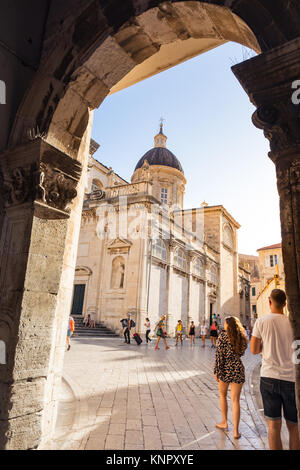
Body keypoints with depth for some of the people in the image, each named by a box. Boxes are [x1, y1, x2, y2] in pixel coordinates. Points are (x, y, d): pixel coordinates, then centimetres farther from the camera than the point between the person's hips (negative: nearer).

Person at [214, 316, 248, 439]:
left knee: (222, 395, 20)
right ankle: (236, 431, 7)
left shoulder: (223, 336, -9)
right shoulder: (242, 337, 5)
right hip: (238, 369, 3)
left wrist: (216, 371, -7)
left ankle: (224, 423, 29)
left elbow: (219, 355, -12)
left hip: (225, 368, -3)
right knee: (235, 400, 7)